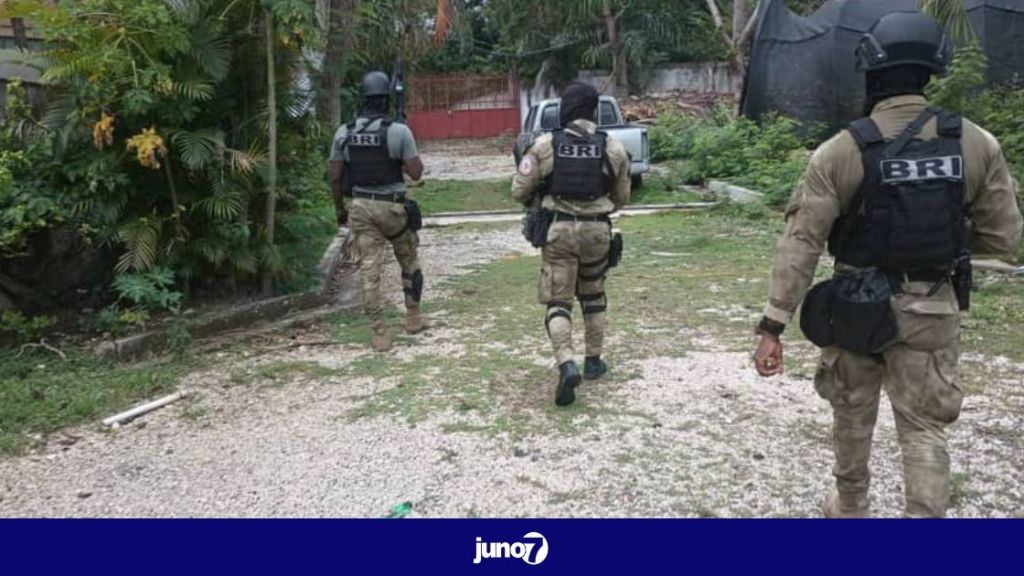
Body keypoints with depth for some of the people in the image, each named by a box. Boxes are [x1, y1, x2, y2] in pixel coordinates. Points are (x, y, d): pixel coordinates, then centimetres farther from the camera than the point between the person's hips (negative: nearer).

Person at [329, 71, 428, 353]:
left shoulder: (344, 133, 1)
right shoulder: (399, 130, -10)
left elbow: (335, 177, 3)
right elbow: (416, 173, -10)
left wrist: (339, 209, 15)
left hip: (361, 208, 2)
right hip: (393, 207, -2)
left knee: (369, 271, 4)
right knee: (409, 263, 20)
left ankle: (380, 333, 5)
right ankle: (414, 316, 29)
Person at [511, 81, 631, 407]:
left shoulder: (546, 145, -6)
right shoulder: (613, 148, -1)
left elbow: (519, 191, -2)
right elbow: (621, 199, 10)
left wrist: (541, 198, 18)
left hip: (559, 229, -2)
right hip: (597, 230, 2)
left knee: (558, 301, 2)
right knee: (593, 297, 20)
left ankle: (567, 365, -16)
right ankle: (594, 361, 28)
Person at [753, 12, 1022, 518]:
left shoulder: (839, 152, -14)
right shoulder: (977, 144, -7)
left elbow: (801, 243, -16)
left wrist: (772, 326, -13)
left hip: (855, 307, -1)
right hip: (931, 311, 1)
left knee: (852, 412, 20)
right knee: (924, 428, 10)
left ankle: (850, 508, 39)